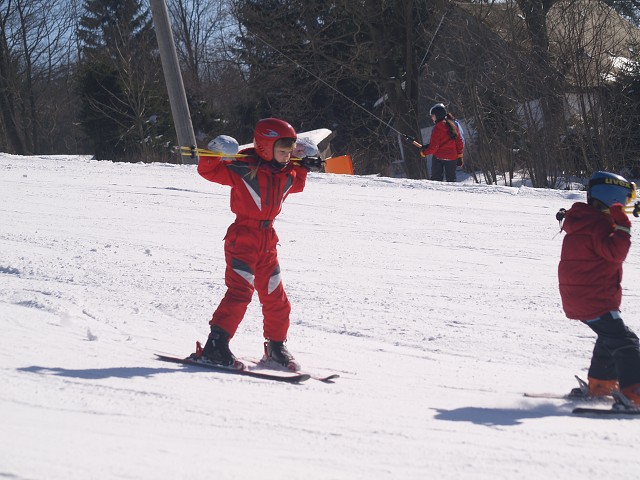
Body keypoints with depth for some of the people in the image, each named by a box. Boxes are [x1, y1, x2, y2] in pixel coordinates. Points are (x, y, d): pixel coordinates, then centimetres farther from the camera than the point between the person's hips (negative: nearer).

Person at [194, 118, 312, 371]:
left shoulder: (287, 174, 11)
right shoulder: (243, 167, -12)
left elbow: (296, 185, 35)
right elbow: (209, 171, -13)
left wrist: (303, 166, 22)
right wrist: (213, 155, -30)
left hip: (267, 241, 7)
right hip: (243, 237, -7)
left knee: (275, 296, 11)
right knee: (240, 291, -17)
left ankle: (276, 347, 26)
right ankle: (215, 346, -17)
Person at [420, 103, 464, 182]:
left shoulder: (438, 128, -15)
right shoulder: (453, 125, 4)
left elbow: (434, 146, -16)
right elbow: (459, 142, 10)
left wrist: (424, 152, 0)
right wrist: (460, 156, 18)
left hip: (439, 158, -6)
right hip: (452, 157, 6)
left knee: (436, 179, 0)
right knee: (451, 179, 13)